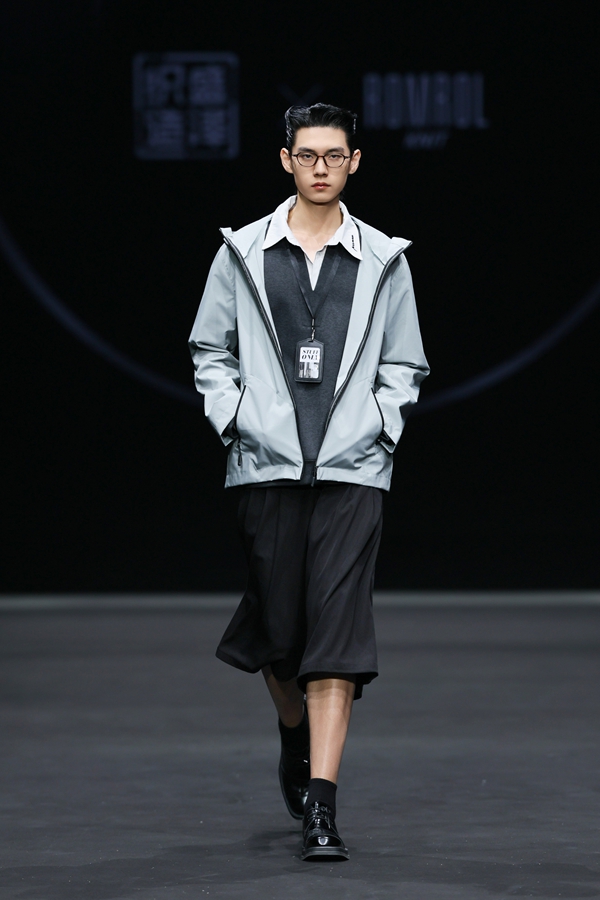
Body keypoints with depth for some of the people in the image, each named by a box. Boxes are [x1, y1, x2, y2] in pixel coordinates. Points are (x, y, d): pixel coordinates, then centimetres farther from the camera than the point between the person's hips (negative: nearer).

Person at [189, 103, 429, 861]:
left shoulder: (383, 260, 7)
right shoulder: (242, 254, 6)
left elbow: (403, 365, 13)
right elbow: (209, 351, 11)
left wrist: (380, 426, -1)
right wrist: (233, 420, -1)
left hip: (353, 468, -1)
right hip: (266, 465, 1)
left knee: (337, 629, -9)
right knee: (277, 626, 7)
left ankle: (320, 806, -11)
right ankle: (295, 734, 39)